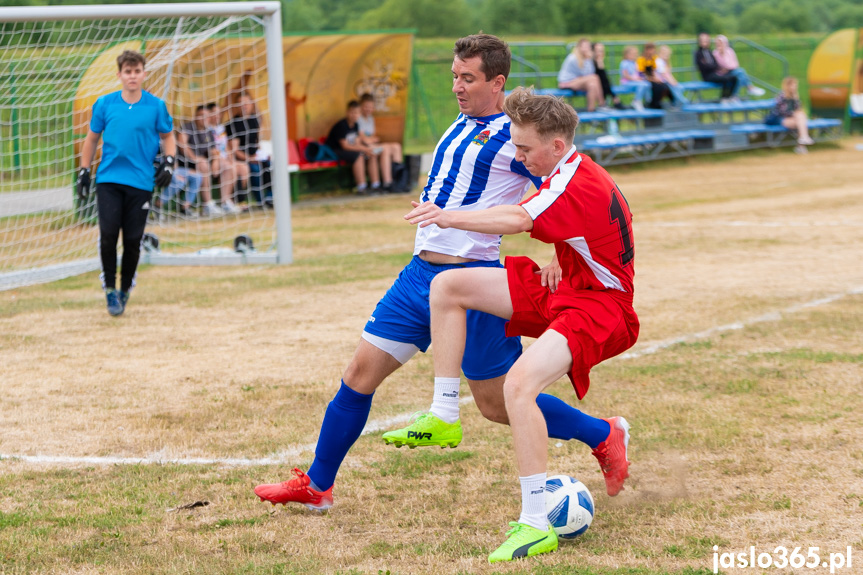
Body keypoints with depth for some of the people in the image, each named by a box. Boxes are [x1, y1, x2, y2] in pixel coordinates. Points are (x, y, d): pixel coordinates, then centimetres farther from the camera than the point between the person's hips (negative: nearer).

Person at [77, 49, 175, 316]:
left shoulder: (156, 106, 2)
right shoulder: (105, 104, 3)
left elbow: (167, 137, 13)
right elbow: (92, 138, 13)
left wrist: (168, 162, -4)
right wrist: (83, 172, 10)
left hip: (141, 182, 0)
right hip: (108, 179, 0)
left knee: (133, 240, 0)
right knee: (108, 234, -12)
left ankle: (125, 290, 20)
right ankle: (109, 287, 5)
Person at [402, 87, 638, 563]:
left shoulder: (579, 186, -24)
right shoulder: (570, 173, 8)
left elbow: (518, 220, -39)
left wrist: (450, 217, -46)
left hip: (597, 308, -10)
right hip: (561, 290, 10)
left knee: (519, 384, -33)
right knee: (447, 286, 1)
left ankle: (535, 525, -31)